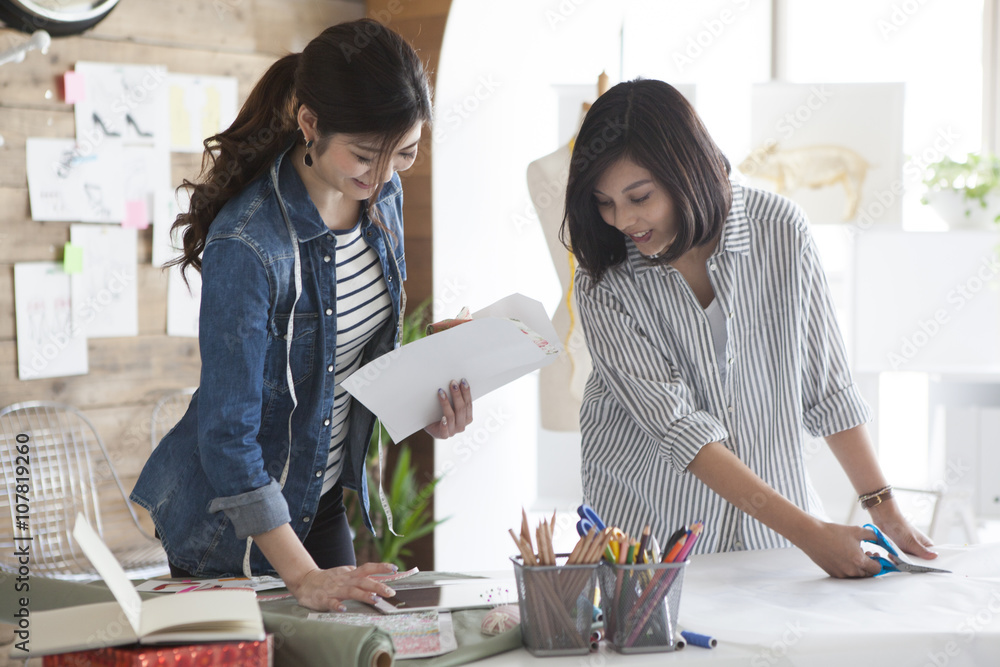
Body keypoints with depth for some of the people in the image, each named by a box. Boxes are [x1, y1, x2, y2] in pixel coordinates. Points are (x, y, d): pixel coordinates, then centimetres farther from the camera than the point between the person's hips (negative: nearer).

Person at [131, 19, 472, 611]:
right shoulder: (249, 243, -29)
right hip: (234, 520, -7)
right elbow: (226, 433, -28)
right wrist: (301, 576, -30)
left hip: (324, 498, 7)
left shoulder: (381, 197, -5)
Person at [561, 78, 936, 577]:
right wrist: (807, 531, -25)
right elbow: (677, 427, -19)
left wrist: (883, 506, 0)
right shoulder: (603, 284, -12)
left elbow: (825, 384, 3)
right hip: (646, 528, -1)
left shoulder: (779, 231, -7)